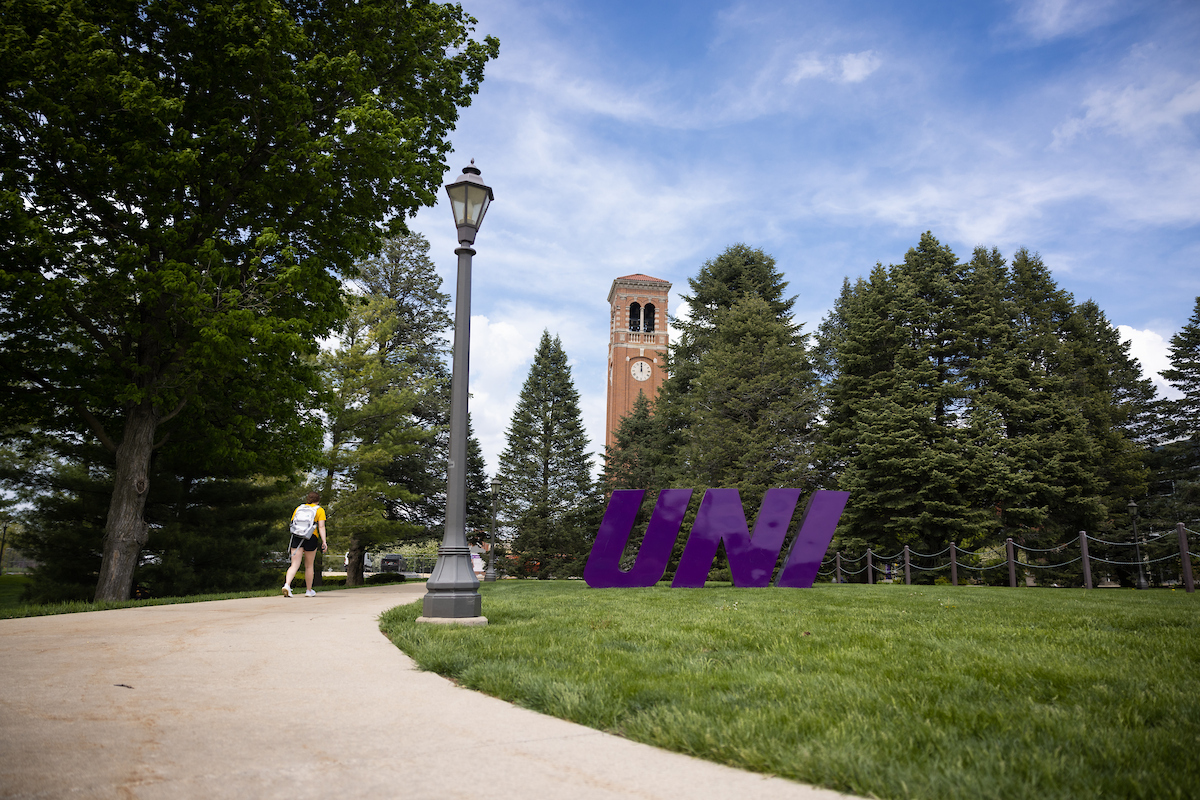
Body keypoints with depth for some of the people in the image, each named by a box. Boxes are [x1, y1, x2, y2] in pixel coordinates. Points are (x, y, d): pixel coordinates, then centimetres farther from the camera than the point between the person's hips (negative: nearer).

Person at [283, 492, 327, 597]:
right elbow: (321, 527, -3)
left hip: (296, 537, 2)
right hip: (311, 538, -2)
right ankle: (309, 591, 21)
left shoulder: (299, 508, 18)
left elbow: (292, 524, 17)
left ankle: (287, 585, -24)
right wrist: (324, 541, -7)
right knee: (309, 566, 11)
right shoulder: (320, 510, 7)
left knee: (294, 565, -1)